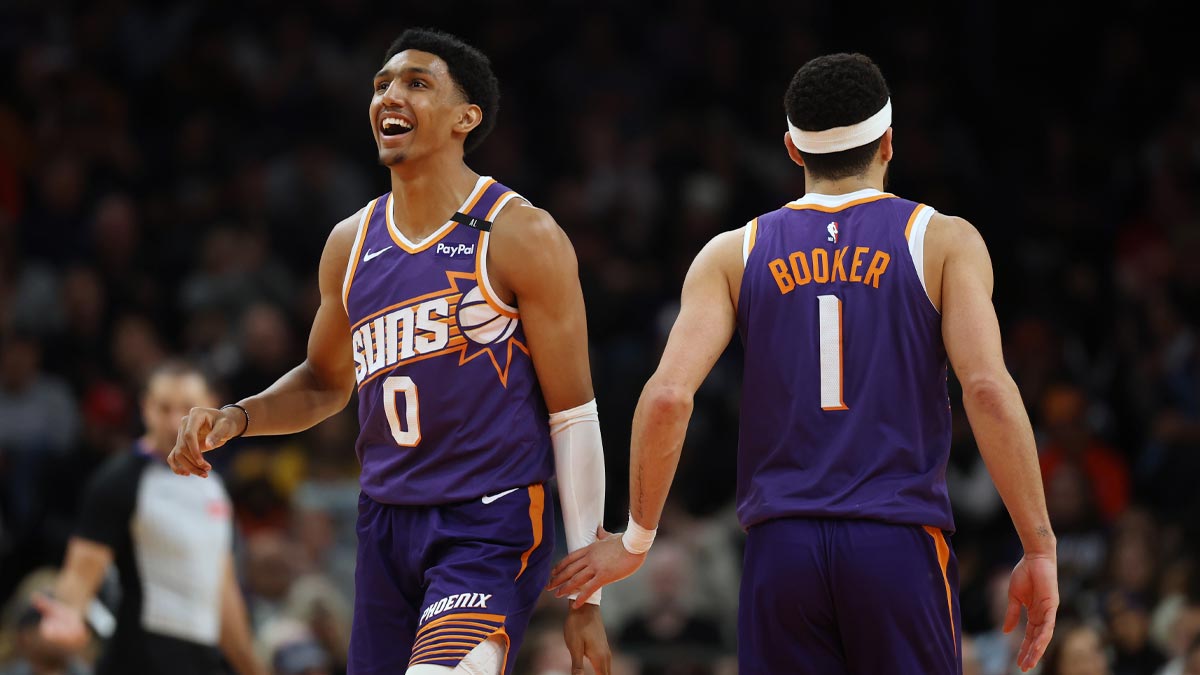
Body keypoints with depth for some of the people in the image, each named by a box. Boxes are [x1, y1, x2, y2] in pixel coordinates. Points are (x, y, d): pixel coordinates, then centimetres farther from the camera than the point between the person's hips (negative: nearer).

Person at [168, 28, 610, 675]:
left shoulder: (522, 237, -7)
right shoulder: (351, 244, 9)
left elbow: (573, 416, -7)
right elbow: (326, 382, 26)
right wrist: (236, 418, 5)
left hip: (490, 526, -6)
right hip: (386, 523, 6)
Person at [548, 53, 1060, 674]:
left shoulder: (732, 255, 9)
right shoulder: (944, 242, 3)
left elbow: (667, 396, -3)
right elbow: (987, 389, -10)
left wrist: (636, 540, 8)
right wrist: (1040, 548, -8)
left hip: (781, 549, 2)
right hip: (900, 543, -2)